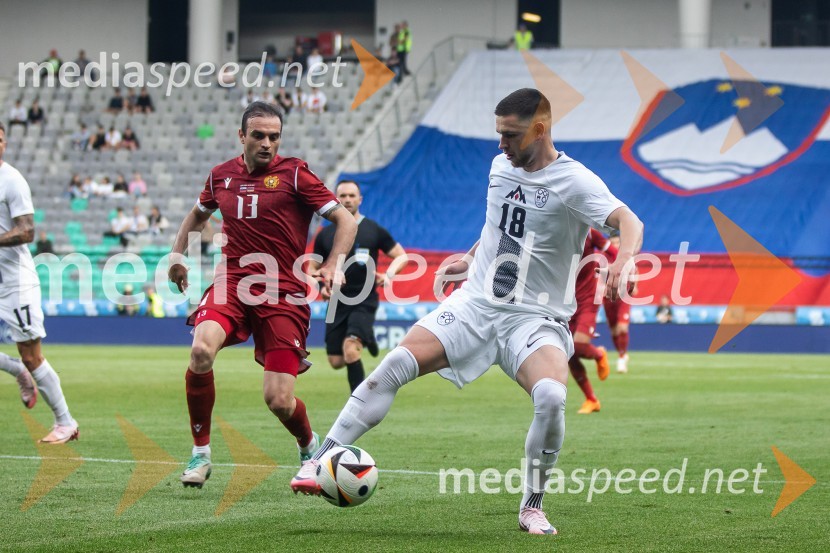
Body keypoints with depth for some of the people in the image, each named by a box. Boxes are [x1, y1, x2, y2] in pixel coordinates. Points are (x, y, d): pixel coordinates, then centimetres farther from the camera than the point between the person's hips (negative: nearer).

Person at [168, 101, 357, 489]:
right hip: (232, 283, 3)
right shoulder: (221, 175, 11)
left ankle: (310, 448, 29)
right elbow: (198, 213, 33)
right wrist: (177, 254, 22)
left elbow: (346, 220, -2)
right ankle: (200, 453, -11)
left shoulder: (293, 173, -1)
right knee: (201, 350, -30)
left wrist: (333, 265, -16)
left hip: (283, 294, -3)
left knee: (279, 401, -9)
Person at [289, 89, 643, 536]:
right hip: (476, 303, 5)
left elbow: (628, 221, -27)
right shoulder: (500, 167, 8)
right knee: (395, 365, -14)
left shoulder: (573, 181, -12)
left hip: (534, 318, -5)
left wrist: (622, 260, -46)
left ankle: (532, 507, -11)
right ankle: (319, 462, -10)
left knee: (551, 396, -32)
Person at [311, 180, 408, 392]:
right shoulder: (325, 235, 7)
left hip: (364, 302, -4)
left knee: (350, 349, -25)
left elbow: (402, 256, 5)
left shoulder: (374, 230, 0)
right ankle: (366, 338, 38)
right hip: (337, 303, 4)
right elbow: (313, 268, 15)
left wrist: (389, 274, -16)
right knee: (336, 362, 4)